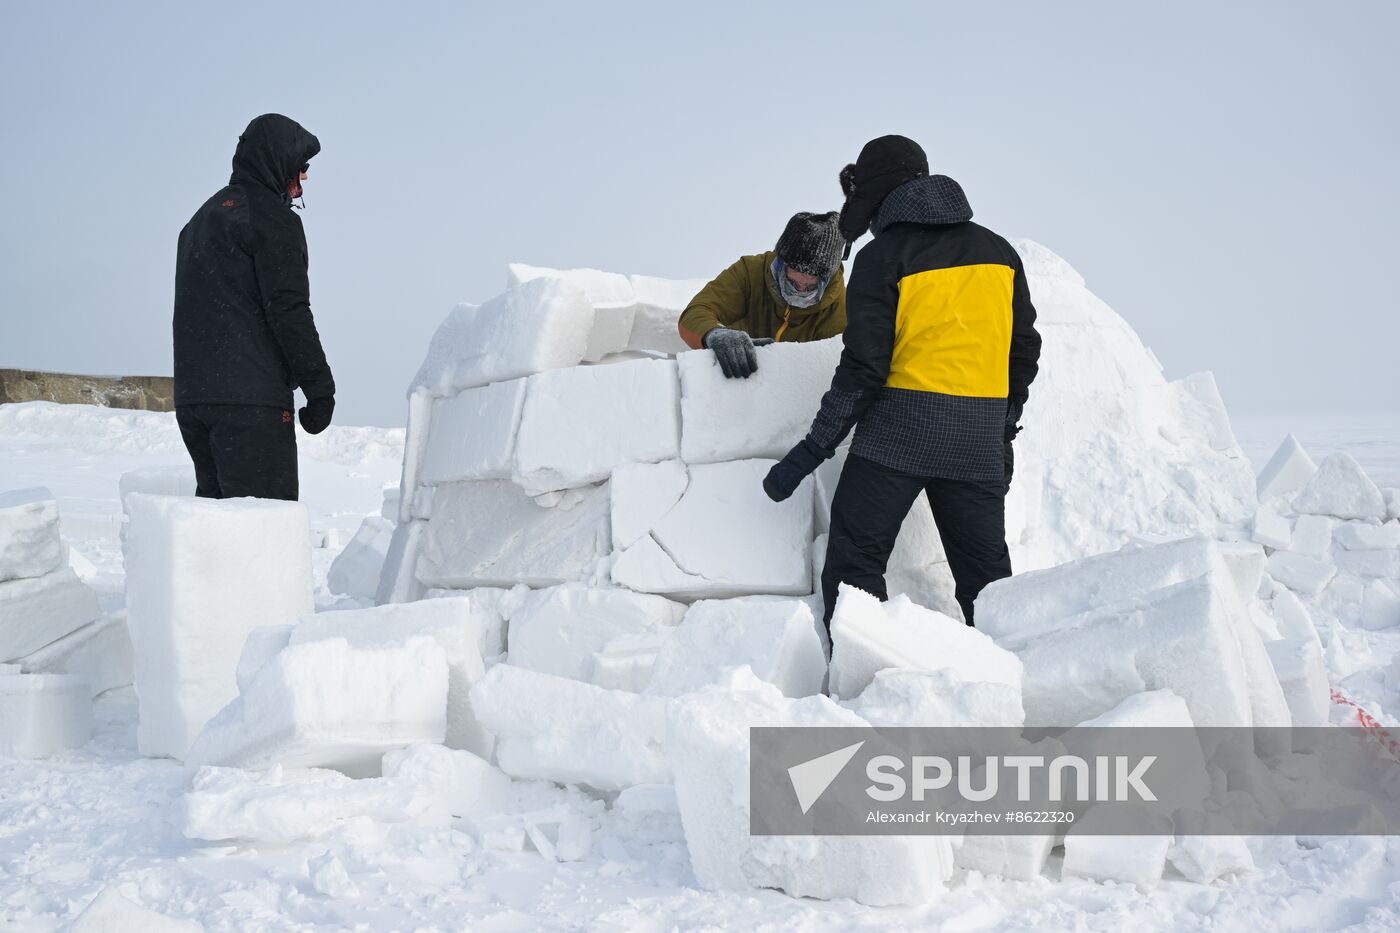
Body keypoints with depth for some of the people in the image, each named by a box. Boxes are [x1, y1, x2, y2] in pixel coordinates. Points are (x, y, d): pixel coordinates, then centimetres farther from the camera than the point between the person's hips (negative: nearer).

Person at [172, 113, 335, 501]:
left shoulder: (203, 217, 24)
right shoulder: (270, 215, -5)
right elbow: (288, 309, -14)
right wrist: (319, 386, -11)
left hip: (190, 395, 9)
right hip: (250, 399, -9)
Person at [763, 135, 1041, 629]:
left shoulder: (883, 256, -5)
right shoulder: (997, 250, 12)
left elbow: (863, 368, -11)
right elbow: (1025, 351, 15)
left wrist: (809, 453, -7)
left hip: (898, 432, -5)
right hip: (979, 441, 5)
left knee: (854, 562, 1)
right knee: (986, 575, 11)